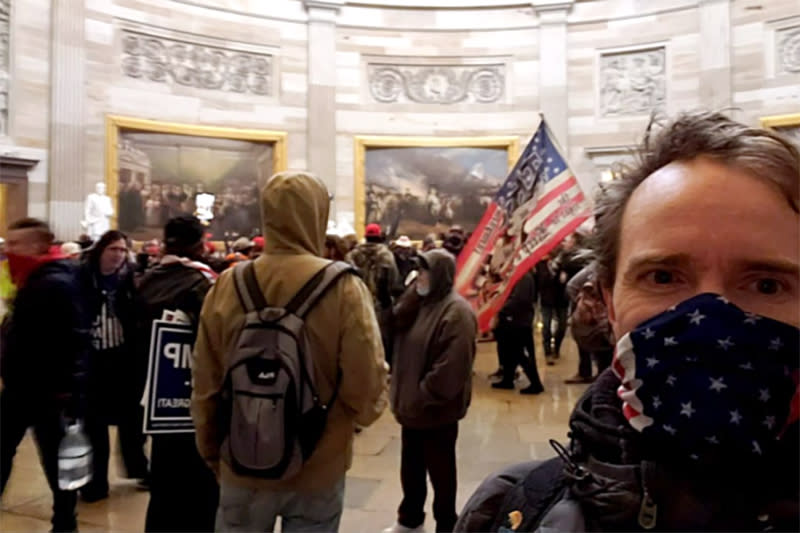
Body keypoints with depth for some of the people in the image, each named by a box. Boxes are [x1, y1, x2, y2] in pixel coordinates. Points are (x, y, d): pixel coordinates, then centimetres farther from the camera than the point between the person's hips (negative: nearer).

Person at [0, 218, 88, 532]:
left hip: (48, 391, -10)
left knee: (56, 461, 7)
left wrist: (68, 392, -27)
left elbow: (73, 341, -26)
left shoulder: (57, 284, -20)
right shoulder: (32, 281, 12)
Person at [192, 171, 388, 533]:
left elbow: (205, 385, -2)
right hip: (319, 469, -2)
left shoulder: (227, 286, -9)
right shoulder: (343, 287, -18)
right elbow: (366, 388, -17)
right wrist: (362, 414, 7)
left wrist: (212, 453, 15)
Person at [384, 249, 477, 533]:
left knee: (440, 472, 9)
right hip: (412, 406, 8)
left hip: (437, 410, -8)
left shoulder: (456, 312, -19)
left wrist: (423, 398, -20)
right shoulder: (421, 302, 10)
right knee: (411, 467, 22)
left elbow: (451, 368, -24)